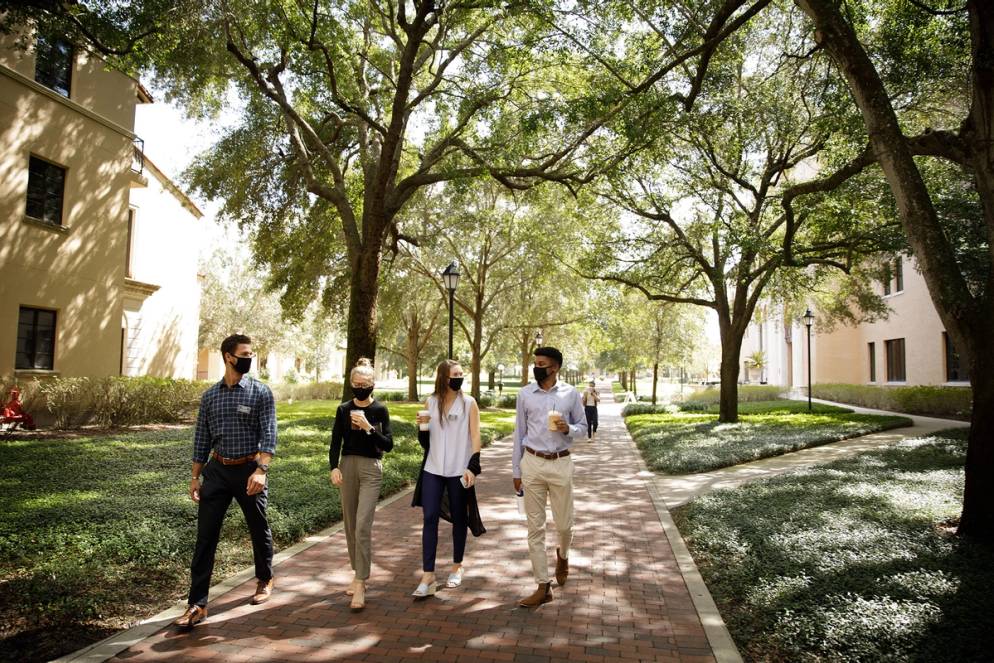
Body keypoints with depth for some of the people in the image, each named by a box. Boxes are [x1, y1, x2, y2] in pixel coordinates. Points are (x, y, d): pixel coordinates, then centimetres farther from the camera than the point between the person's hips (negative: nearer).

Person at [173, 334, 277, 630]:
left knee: (259, 529, 13)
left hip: (249, 470, -2)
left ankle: (265, 580, 36)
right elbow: (202, 439, 11)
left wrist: (261, 470, -24)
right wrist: (195, 476, 9)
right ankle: (197, 604, 7)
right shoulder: (209, 396, 6)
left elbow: (269, 434, -12)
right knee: (205, 536, 0)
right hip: (217, 470, 3)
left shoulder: (261, 393, -6)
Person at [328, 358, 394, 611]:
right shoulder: (343, 409, 4)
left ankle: (360, 585, -8)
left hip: (371, 469, -3)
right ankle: (359, 574, 26)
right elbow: (335, 443, 3)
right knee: (350, 526, 10)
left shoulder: (380, 410, -2)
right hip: (347, 466, 3)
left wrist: (369, 428, -18)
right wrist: (334, 467, -13)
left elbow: (388, 445, -5)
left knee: (363, 526, -12)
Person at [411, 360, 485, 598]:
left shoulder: (469, 403, -2)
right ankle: (428, 577, 2)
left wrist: (473, 467, -14)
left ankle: (457, 567, 28)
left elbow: (475, 437, -4)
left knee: (459, 518, 10)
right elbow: (425, 441, 11)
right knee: (430, 519, -3)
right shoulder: (431, 402, 5)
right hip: (433, 470, 2)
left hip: (459, 471, -2)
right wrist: (422, 426, -10)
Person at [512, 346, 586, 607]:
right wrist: (516, 470, 6)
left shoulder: (570, 394, -2)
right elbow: (519, 433, 5)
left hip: (560, 464, -1)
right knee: (535, 527, 4)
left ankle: (563, 555, 45)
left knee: (564, 524, 10)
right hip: (532, 463, 1)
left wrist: (568, 429, -15)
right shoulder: (525, 394, 1)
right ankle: (543, 586, 15)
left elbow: (583, 426, 9)